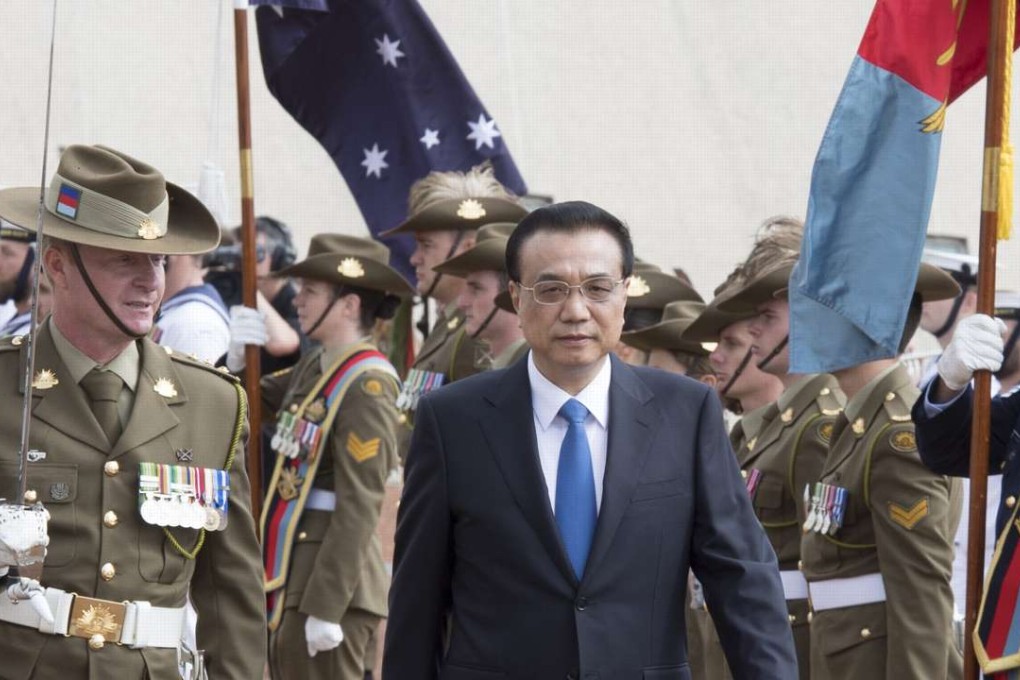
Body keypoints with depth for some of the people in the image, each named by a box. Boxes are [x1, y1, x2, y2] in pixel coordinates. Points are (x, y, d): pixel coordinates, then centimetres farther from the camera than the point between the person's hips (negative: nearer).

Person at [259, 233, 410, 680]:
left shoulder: (366, 387, -16)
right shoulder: (317, 366, 10)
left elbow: (359, 508, -19)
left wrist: (325, 608, -21)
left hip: (332, 584, -9)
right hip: (292, 577, 9)